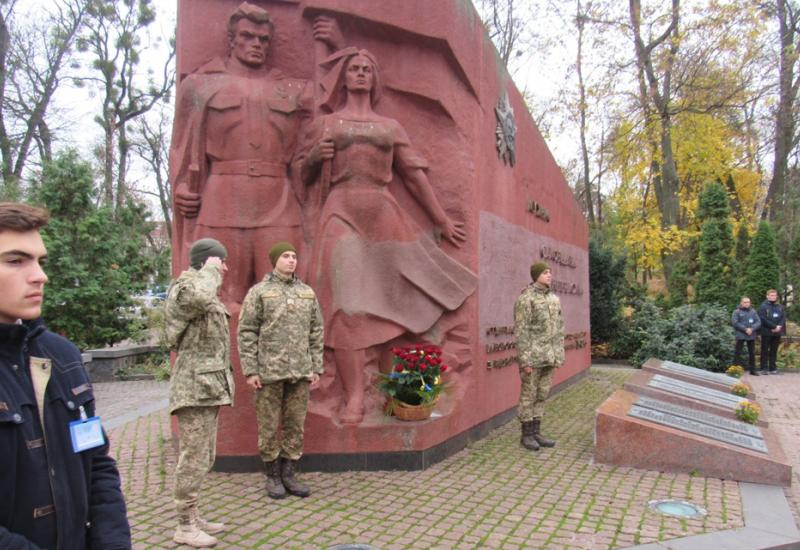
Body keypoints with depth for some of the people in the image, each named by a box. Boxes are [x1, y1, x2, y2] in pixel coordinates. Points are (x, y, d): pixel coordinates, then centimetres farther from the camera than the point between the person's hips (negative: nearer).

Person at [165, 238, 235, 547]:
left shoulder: (206, 296, 19)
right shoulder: (184, 288, -10)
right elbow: (198, 297, -38)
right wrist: (210, 270, -19)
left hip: (208, 388, 10)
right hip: (194, 389, -10)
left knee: (204, 458, 15)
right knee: (193, 459, -3)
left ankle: (193, 518, 26)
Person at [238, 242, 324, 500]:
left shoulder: (307, 292, 10)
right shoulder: (258, 292, -1)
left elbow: (316, 332, 11)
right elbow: (246, 333, -4)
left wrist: (316, 368, 6)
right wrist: (250, 371, -10)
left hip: (300, 371, 4)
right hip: (269, 371, -3)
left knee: (295, 424, 8)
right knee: (269, 425, 5)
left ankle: (288, 474, 20)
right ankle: (273, 476, 19)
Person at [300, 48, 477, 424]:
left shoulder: (390, 126, 20)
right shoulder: (324, 124, 18)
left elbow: (415, 175, 18)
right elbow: (304, 176, 18)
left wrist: (442, 220, 16)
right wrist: (314, 156, -4)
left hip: (384, 215, 2)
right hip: (342, 216, -2)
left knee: (404, 297, -4)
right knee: (346, 304, -13)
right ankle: (354, 396, -11)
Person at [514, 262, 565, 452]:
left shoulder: (554, 299, 11)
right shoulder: (525, 298, -11)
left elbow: (559, 329, 15)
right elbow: (521, 331, -14)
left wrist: (559, 355, 11)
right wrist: (525, 360, -16)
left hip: (549, 356, 7)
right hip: (533, 356, -7)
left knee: (542, 395, 12)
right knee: (528, 396, 3)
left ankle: (536, 432, 21)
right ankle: (526, 435, 13)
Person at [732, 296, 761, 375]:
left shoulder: (753, 311, 9)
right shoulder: (737, 312, -2)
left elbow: (758, 322, 3)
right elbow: (735, 323, -11)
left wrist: (752, 329, -14)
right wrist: (745, 329, -17)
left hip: (751, 335, 4)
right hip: (740, 335, -4)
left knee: (752, 353, 11)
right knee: (737, 352, -4)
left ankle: (752, 369, 20)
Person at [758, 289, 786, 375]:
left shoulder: (780, 306, 12)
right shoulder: (763, 306, -6)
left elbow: (783, 317, 7)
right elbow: (763, 319, -14)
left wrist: (779, 326, -11)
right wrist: (774, 327, -16)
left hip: (777, 332, 5)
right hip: (766, 332, -5)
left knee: (774, 351, 10)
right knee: (765, 351, 1)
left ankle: (772, 368, 17)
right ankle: (764, 368, 5)